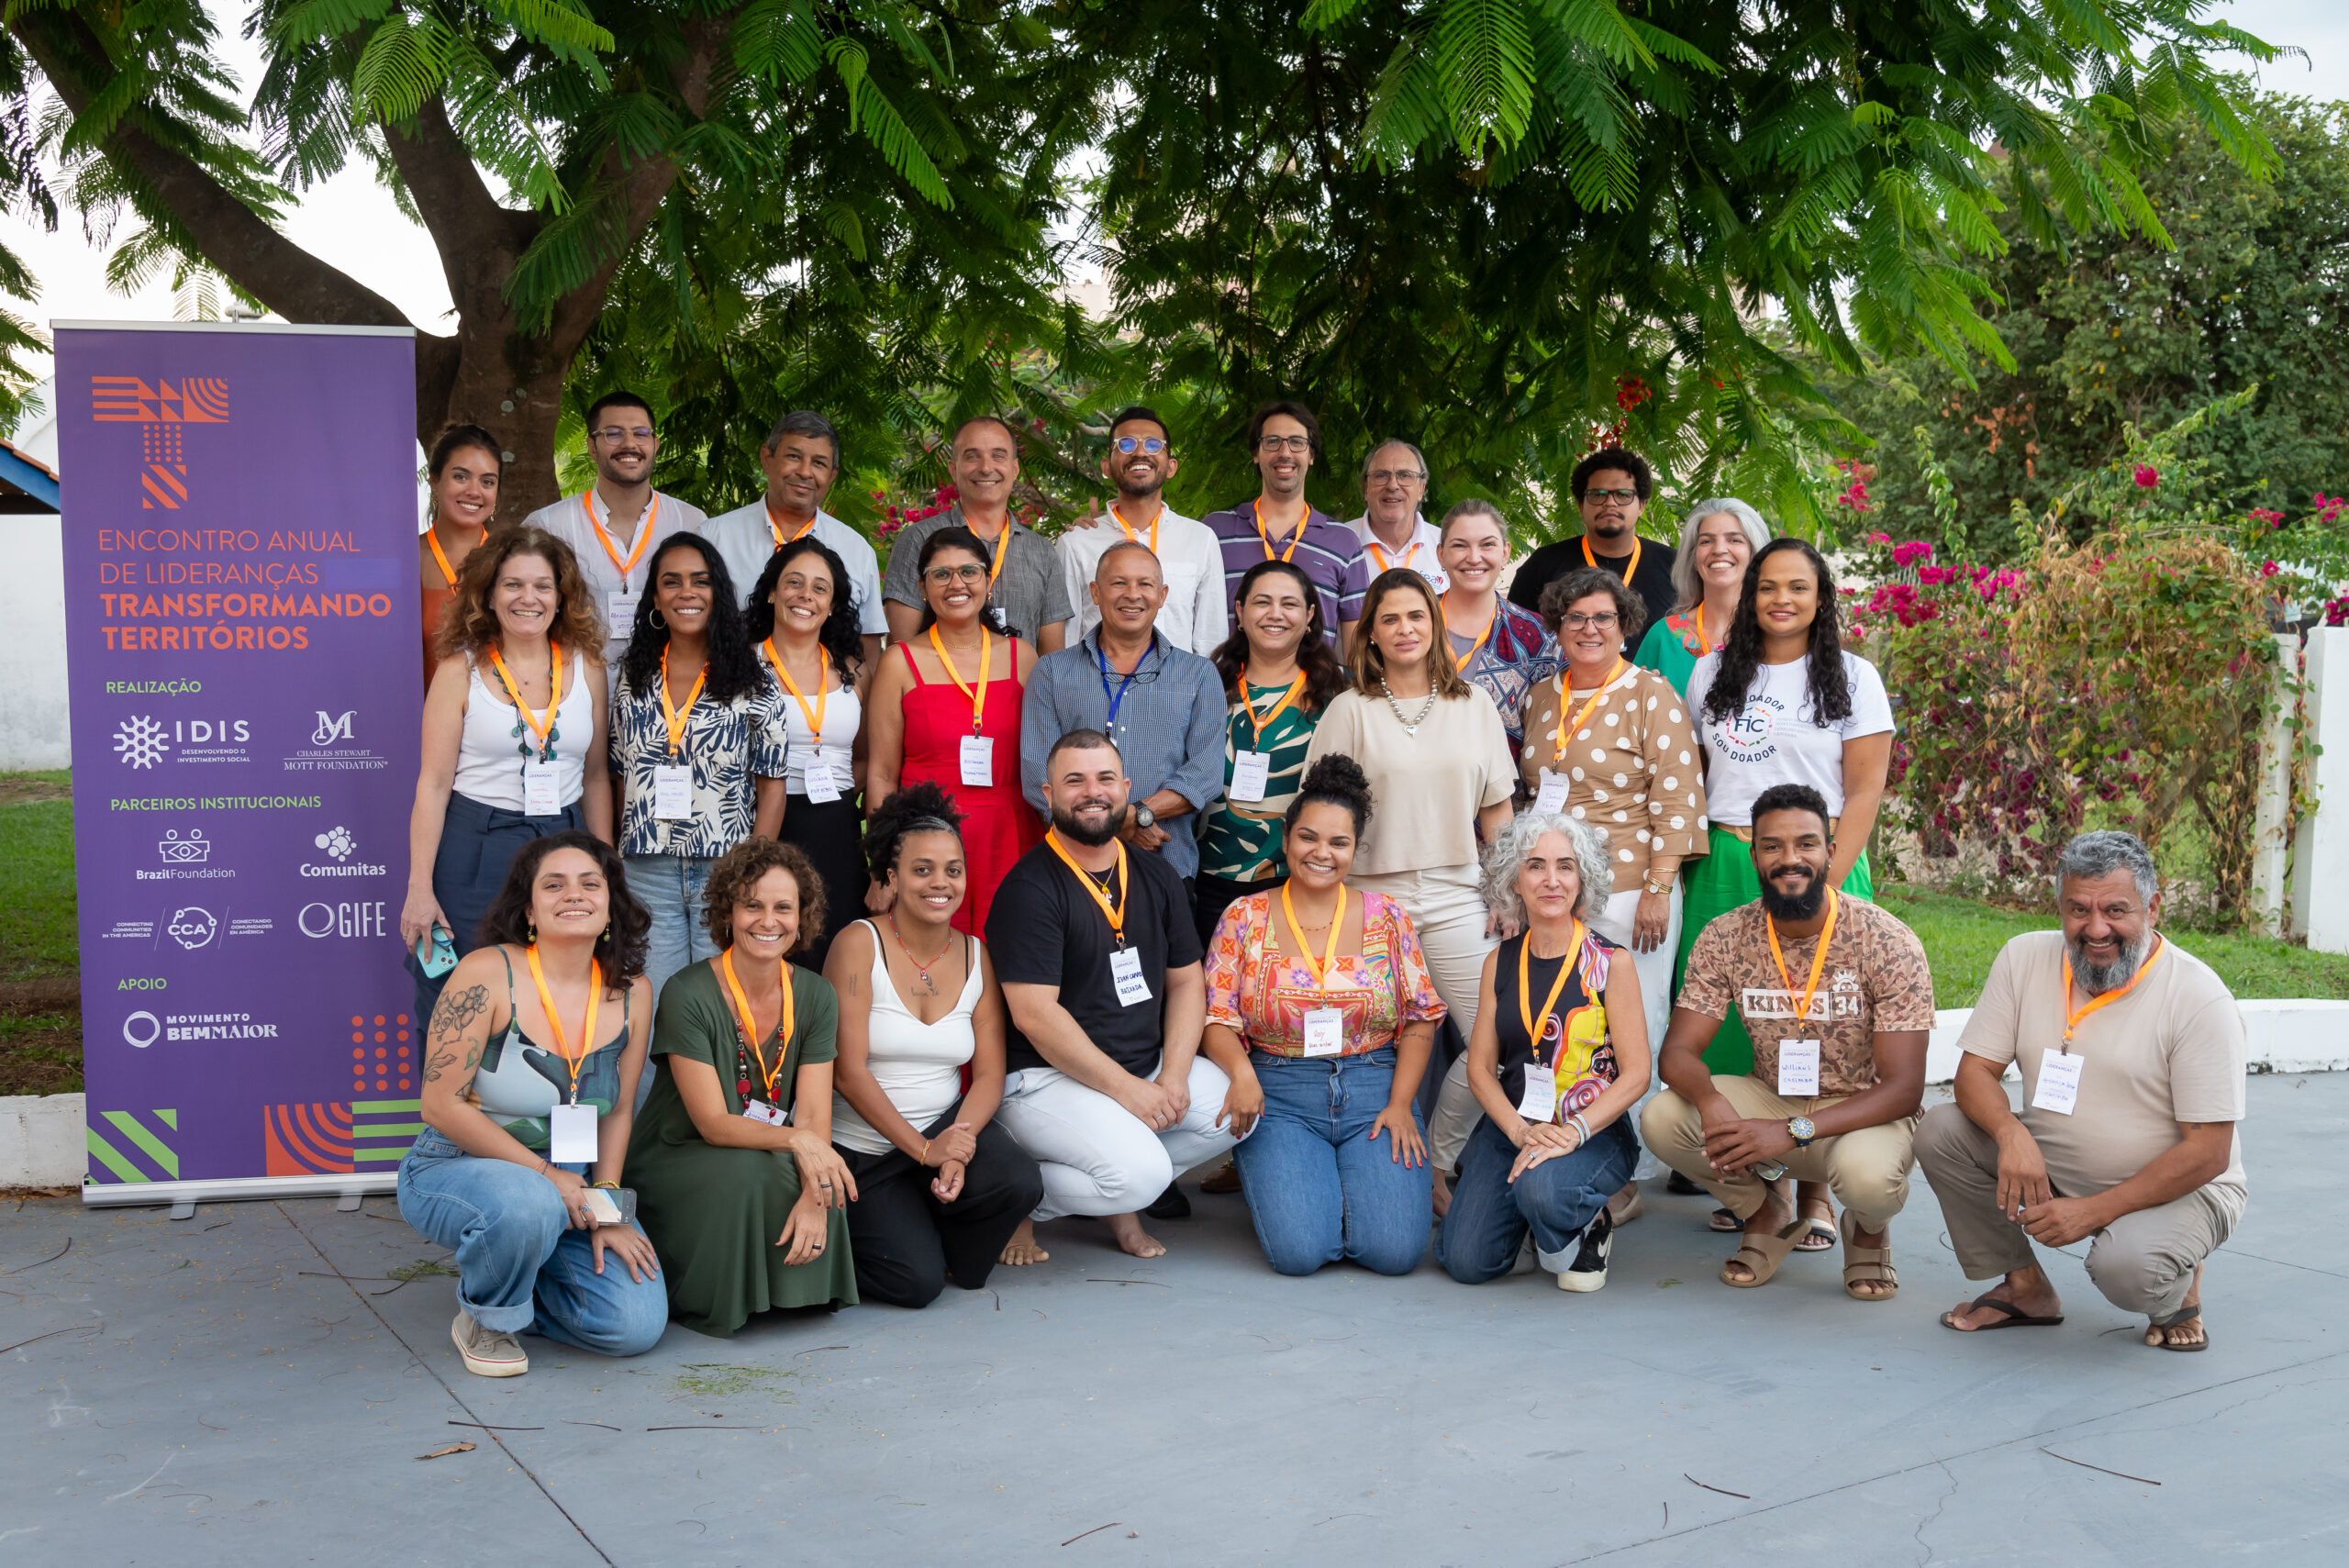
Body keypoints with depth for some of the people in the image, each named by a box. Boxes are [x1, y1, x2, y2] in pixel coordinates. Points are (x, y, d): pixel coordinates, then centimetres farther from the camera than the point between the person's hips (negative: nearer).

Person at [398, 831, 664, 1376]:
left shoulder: (631, 992, -2)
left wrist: (605, 1210, -3)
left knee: (637, 1326, -13)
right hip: (454, 1171, -4)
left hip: (569, 1186, 5)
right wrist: (546, 1175, -19)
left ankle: (517, 1283, 18)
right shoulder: (487, 973, -17)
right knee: (526, 1204, -40)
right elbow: (440, 1105, -18)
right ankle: (484, 1317, -5)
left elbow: (618, 1111, 7)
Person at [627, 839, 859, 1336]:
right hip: (676, 1163, -4)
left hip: (774, 1165, 4)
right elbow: (714, 1123, -21)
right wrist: (793, 1139, -39)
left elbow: (814, 1116, -10)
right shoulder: (688, 994, -18)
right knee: (745, 1172, -35)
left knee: (826, 1190, -28)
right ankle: (704, 1304, -9)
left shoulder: (815, 996, -4)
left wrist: (814, 1195, -30)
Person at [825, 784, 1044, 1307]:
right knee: (918, 1283, -18)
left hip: (947, 1128, 3)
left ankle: (952, 1254, 6)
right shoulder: (859, 945, -10)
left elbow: (989, 1074, 0)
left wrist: (958, 1141, -20)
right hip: (863, 1150, -3)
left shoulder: (976, 958, 4)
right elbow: (847, 1071, -16)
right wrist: (924, 1148, -22)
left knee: (1020, 1182, -27)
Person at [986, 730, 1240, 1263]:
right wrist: (1127, 1089, -20)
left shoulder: (1156, 876, 10)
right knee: (1141, 1173, -27)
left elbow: (1186, 981, 11)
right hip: (1046, 1078, -7)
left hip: (1148, 1066, 7)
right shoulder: (1028, 889, -12)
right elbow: (1034, 1014, -19)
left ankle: (1121, 1203, 6)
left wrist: (1173, 1077, -6)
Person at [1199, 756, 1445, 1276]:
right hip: (1280, 1095, -1)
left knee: (1396, 1249, -17)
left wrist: (1400, 1103, -5)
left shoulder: (1386, 917, 8)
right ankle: (1276, 1186, 13)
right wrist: (1241, 1072, -21)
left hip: (1374, 1091, 1)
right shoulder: (1244, 919, 5)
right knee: (1298, 1250, -21)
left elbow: (1420, 1018, 7)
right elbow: (1216, 1018, 0)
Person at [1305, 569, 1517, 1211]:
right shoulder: (1350, 709, 4)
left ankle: (1437, 1162, 9)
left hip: (1457, 898, 2)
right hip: (1373, 896, -2)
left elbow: (1498, 807, 13)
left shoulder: (1473, 706, 11)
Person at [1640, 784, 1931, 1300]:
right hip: (1771, 1099, 3)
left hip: (1863, 1113, -3)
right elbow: (1678, 1052, -10)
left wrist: (1792, 1132, -34)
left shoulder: (1887, 943, -18)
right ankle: (1766, 1216, 7)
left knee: (1866, 1174, -37)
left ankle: (1869, 1230, 5)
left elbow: (1903, 1088, -21)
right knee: (1662, 1118, -24)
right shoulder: (1725, 938, -8)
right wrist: (1711, 1101, -35)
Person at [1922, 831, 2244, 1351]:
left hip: (2178, 1188, -5)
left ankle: (2178, 1289, 6)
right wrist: (2011, 1132, -28)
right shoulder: (2025, 958, -6)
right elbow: (1974, 1072, -4)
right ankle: (2024, 1288, 2)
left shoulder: (2201, 998, -18)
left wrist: (2095, 1211, -25)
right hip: (2054, 1167, 5)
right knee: (1940, 1130, -16)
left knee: (2125, 1267, -34)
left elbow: (2207, 1153, -19)